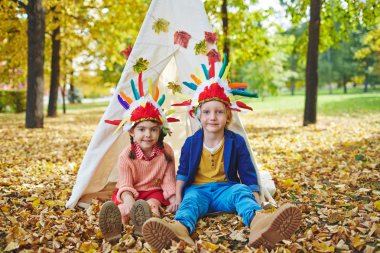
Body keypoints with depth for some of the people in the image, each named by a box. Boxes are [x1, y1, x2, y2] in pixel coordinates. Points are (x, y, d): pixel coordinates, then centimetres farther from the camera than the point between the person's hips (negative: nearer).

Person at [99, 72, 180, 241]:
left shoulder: (166, 152, -7)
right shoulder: (126, 155, -12)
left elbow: (168, 179, 0)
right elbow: (125, 184, -17)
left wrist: (173, 199, -10)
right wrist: (130, 202, -37)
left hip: (154, 191, 1)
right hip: (131, 192, -1)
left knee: (152, 204, -33)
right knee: (125, 207, -33)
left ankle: (145, 224, -69)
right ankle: (114, 224, -68)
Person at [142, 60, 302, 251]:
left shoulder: (236, 142, 1)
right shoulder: (191, 143, 3)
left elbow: (248, 175, 4)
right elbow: (182, 173, 12)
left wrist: (256, 203, -4)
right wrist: (177, 198, 3)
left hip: (226, 188, 0)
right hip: (198, 189, 1)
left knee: (241, 191, -33)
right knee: (191, 200, -33)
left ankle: (258, 222, -68)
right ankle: (179, 228, -70)